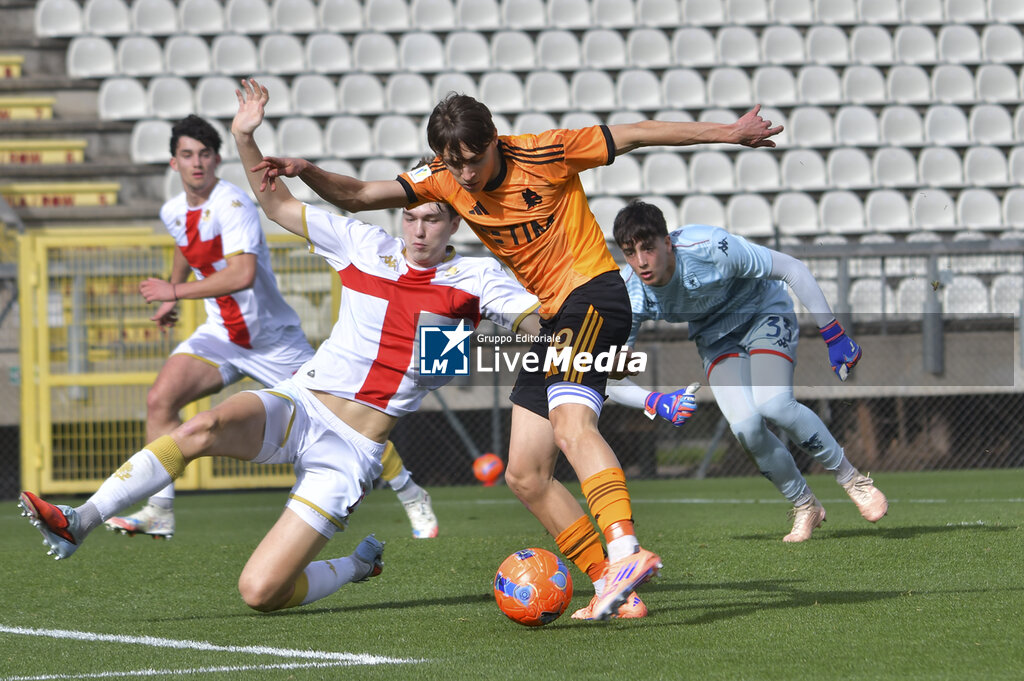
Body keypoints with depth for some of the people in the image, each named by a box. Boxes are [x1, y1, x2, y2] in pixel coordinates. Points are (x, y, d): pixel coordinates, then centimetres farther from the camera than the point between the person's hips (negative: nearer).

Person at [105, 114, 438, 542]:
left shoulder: (233, 205, -22)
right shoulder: (174, 213, 3)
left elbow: (242, 274, -35)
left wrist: (176, 291, -30)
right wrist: (172, 295, 28)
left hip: (275, 339, -6)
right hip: (221, 337, 6)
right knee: (160, 400, -15)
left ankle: (413, 498, 15)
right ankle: (160, 513, -11)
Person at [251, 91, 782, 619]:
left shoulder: (543, 154, -10)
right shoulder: (445, 183, 4)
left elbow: (637, 135, -3)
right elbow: (356, 196, 2)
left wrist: (728, 133, -2)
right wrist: (305, 170, -17)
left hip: (593, 293, -8)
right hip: (552, 318, 8)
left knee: (570, 422, -34)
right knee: (525, 477, 2)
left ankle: (625, 551, -51)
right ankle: (613, 589, 2)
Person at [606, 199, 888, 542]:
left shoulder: (709, 247, -35)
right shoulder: (629, 295, -24)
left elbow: (793, 269, -24)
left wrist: (833, 335, -22)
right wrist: (656, 403, -38)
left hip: (764, 313, -3)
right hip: (716, 339, 3)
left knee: (773, 405, -28)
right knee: (745, 427, -21)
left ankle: (851, 477, -6)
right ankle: (804, 506, 2)